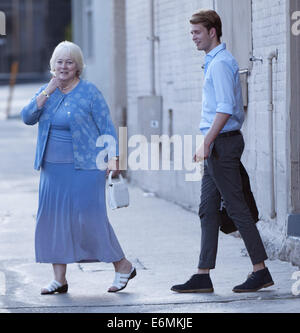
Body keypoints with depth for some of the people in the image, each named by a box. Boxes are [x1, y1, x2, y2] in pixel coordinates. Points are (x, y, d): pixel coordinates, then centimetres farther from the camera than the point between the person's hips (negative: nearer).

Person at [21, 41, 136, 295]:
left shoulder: (90, 92, -3)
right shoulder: (47, 91, 11)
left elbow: (107, 127, -4)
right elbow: (27, 117, -2)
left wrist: (113, 157, -14)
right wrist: (47, 92, -9)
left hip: (85, 167, -5)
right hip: (53, 169, 6)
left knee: (91, 218, -10)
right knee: (53, 218, 2)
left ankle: (123, 266, 7)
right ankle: (59, 279, 8)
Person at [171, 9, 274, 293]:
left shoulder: (220, 63, -14)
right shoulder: (215, 61, 18)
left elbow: (225, 110, -22)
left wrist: (206, 144, -23)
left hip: (222, 143, -10)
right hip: (219, 145, 10)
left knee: (237, 208, -6)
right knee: (208, 209, 9)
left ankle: (261, 270, 0)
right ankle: (203, 276, 10)